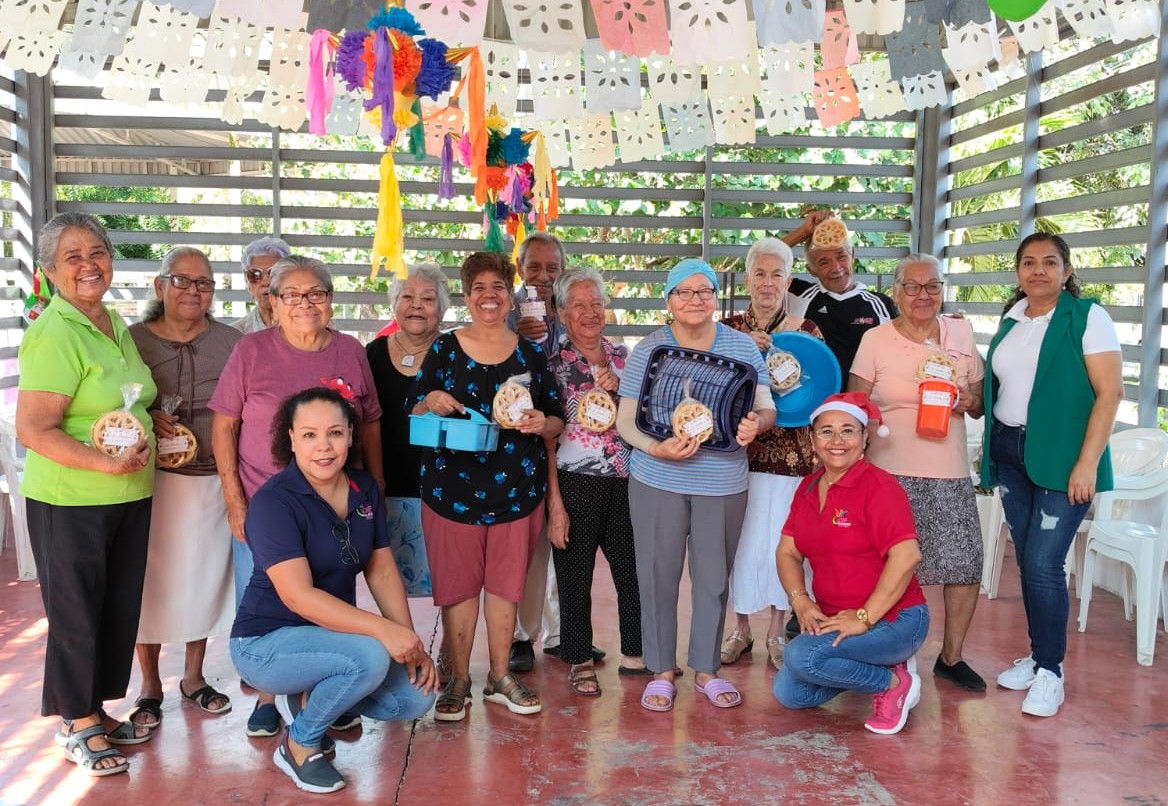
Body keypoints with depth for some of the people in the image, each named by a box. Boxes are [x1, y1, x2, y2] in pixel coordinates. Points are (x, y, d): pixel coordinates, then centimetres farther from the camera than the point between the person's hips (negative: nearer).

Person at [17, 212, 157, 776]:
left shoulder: (116, 325, 9)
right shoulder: (53, 334, -16)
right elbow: (32, 430, -20)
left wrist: (159, 433, 8)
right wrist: (105, 463, -27)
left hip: (130, 496, 8)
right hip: (69, 502, -8)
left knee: (120, 607, 15)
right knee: (76, 612, 6)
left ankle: (96, 712, 33)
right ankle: (77, 725, 24)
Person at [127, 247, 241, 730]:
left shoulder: (231, 342, 2)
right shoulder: (133, 339, 0)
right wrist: (145, 419, -15)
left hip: (213, 481, 1)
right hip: (151, 480, -1)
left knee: (205, 578, 11)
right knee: (152, 580, 5)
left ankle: (194, 677, 30)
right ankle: (150, 685, 23)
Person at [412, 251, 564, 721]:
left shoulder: (531, 354, 6)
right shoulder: (443, 349, 2)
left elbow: (557, 424, 9)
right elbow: (415, 417, 4)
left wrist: (542, 424, -13)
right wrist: (432, 404, -17)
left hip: (517, 488, 1)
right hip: (452, 487, -1)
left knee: (505, 584, 9)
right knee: (458, 585, 5)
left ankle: (500, 677, 24)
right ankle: (459, 681, 20)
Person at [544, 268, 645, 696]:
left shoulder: (622, 356, 8)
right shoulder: (552, 363, -5)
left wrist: (617, 385, -8)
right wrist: (555, 503, -12)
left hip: (625, 481, 4)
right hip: (575, 483, -4)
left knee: (634, 569, 11)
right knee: (575, 576, 7)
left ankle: (635, 654, 29)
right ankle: (580, 660, 25)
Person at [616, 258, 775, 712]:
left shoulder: (743, 347, 5)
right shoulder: (648, 350, 0)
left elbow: (767, 408, 5)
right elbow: (625, 420, -3)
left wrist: (754, 424, -19)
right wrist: (656, 448, -22)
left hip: (723, 482, 2)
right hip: (658, 480, -1)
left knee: (714, 578, 9)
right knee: (658, 575, 5)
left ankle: (707, 670, 26)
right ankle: (661, 671, 21)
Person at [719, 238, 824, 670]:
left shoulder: (806, 330, 3)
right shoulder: (729, 328, 5)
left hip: (791, 452, 0)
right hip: (739, 450, 1)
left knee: (783, 541, 6)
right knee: (741, 540, 7)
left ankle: (776, 632, 24)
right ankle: (741, 630, 25)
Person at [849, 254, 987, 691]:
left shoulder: (962, 334, 9)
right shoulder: (875, 339, -1)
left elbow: (979, 402, 16)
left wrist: (969, 402, -6)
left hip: (951, 474, 3)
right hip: (891, 473, -3)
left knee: (966, 567, 3)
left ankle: (951, 657, 25)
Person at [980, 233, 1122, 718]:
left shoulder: (1087, 317, -7)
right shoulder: (1010, 321, 11)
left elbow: (1109, 392, -12)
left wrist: (1087, 464, -17)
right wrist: (991, 446, 10)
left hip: (1061, 457, -6)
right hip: (1011, 454, 6)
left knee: (1043, 564, -8)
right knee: (1027, 563, 10)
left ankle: (1050, 672, 7)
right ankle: (1038, 655, 25)